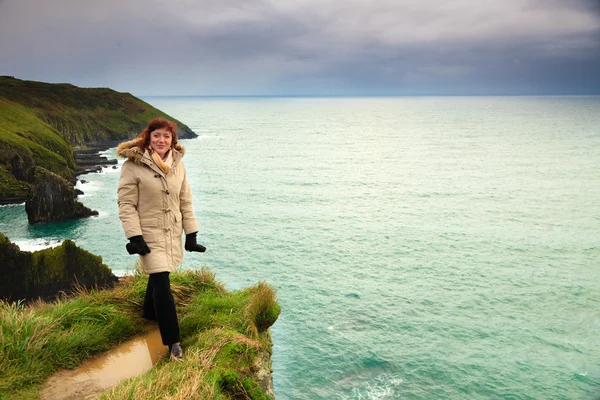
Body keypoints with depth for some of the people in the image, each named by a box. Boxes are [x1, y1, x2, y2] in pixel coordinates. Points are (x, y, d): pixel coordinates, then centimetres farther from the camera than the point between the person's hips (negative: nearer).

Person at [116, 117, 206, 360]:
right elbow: (126, 204, -12)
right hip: (149, 235, -5)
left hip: (172, 234, 5)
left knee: (158, 277, 22)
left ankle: (150, 313, 50)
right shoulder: (133, 165, -13)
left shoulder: (178, 165, 2)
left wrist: (191, 234, 5)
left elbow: (185, 201, 6)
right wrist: (135, 237, -18)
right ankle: (172, 341, 5)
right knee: (162, 286, -8)